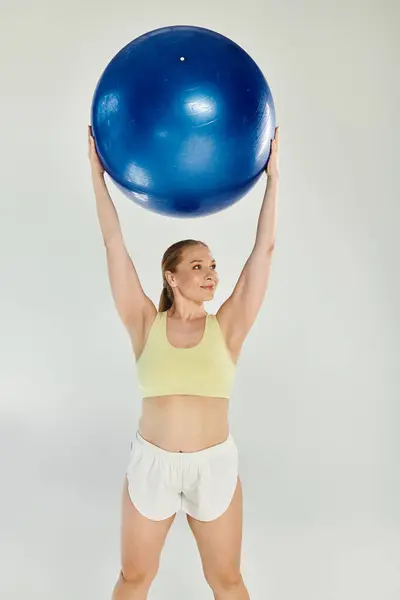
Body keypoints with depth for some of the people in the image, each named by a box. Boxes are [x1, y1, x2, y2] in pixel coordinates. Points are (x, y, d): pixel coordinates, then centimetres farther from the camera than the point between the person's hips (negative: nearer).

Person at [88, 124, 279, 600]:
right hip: (151, 463, 0)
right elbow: (114, 244, -7)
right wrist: (97, 174, -6)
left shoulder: (226, 328, -4)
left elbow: (264, 248, -6)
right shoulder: (146, 325, -5)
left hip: (215, 466, 0)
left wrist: (272, 176, -5)